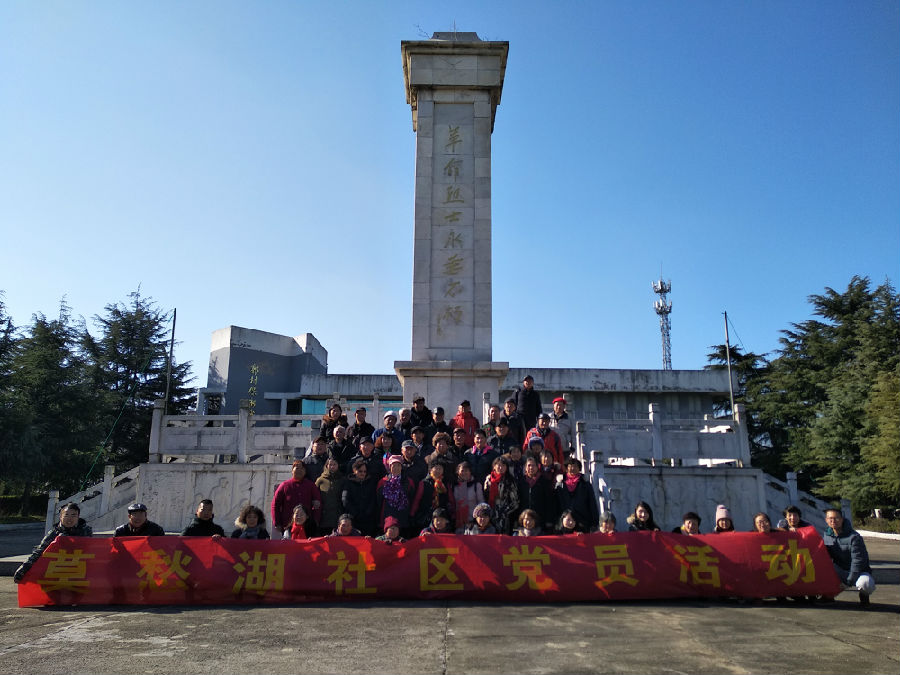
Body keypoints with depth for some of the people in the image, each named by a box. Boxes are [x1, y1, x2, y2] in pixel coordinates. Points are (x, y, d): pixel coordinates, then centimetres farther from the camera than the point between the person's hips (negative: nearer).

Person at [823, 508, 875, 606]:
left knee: (865, 583, -38)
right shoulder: (826, 535, -1)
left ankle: (863, 595, 1)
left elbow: (858, 561, -20)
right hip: (840, 571, 4)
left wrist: (849, 582, -20)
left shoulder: (854, 537, -19)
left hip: (859, 571, -4)